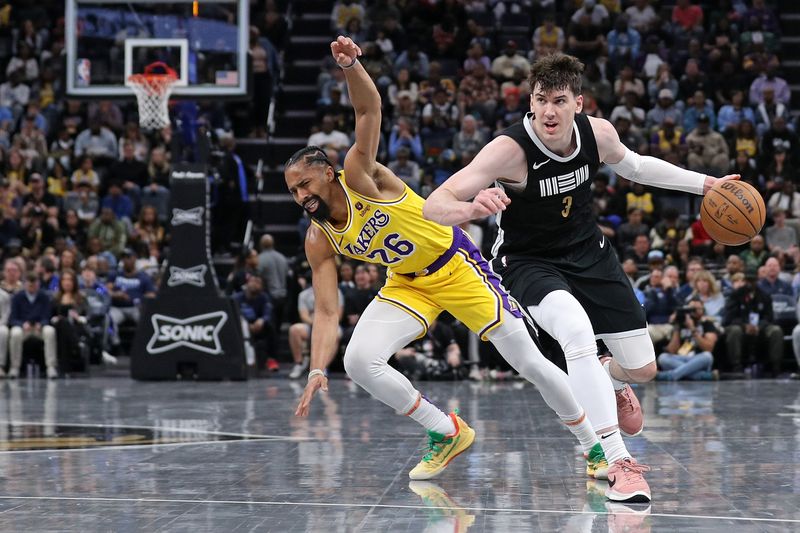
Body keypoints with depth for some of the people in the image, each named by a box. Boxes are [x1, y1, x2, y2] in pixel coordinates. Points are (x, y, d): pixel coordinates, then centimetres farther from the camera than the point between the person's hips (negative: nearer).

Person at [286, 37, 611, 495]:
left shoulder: (360, 176, -23)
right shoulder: (319, 240, -10)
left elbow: (370, 110, -36)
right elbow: (327, 310, -11)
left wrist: (351, 66, -56)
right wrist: (317, 371, -24)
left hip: (457, 264, -5)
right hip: (407, 284, 5)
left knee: (530, 362, -6)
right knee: (358, 361, -17)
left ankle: (595, 448, 11)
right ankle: (449, 434, -1)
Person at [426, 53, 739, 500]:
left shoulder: (598, 133, -15)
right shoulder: (510, 149, -31)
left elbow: (634, 166, 10)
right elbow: (434, 205, -38)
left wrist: (702, 183, 10)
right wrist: (471, 208, -60)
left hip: (588, 252, 5)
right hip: (529, 261, -5)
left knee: (643, 368, 6)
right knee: (577, 330, -36)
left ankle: (612, 382, 47)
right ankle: (617, 461, -29)